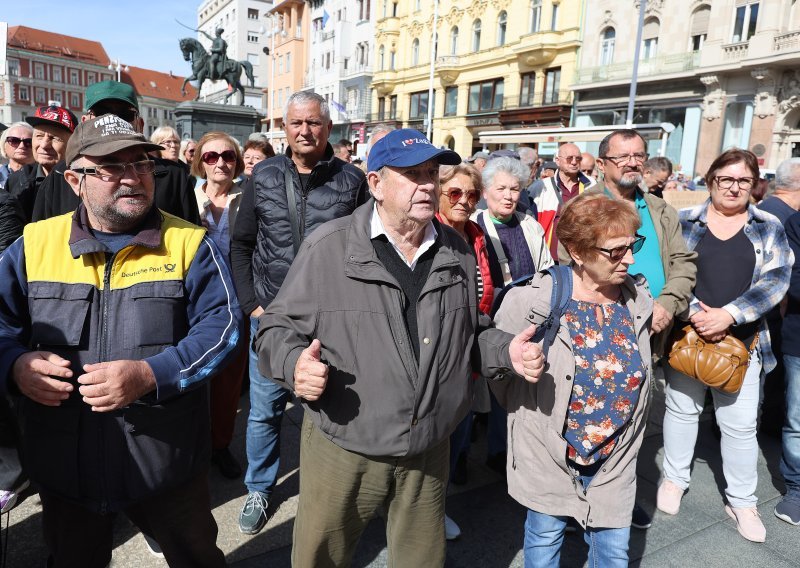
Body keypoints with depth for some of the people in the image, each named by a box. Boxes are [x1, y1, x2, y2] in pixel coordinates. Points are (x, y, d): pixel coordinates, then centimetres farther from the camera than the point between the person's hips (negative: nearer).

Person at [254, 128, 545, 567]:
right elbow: (278, 328, -6)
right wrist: (294, 363, -27)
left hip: (428, 452, 4)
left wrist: (507, 351, -5)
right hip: (342, 451, -3)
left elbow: (471, 333, 14)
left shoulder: (457, 253, 4)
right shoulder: (329, 247, -12)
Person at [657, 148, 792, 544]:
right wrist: (695, 314, -18)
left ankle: (742, 501, 25)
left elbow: (776, 279, -7)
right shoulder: (685, 222, 1)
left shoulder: (769, 228, 4)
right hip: (687, 333, -1)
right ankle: (674, 478, 31)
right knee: (682, 408, 12)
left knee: (741, 422, 8)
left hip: (741, 340, 1)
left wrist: (729, 315, -20)